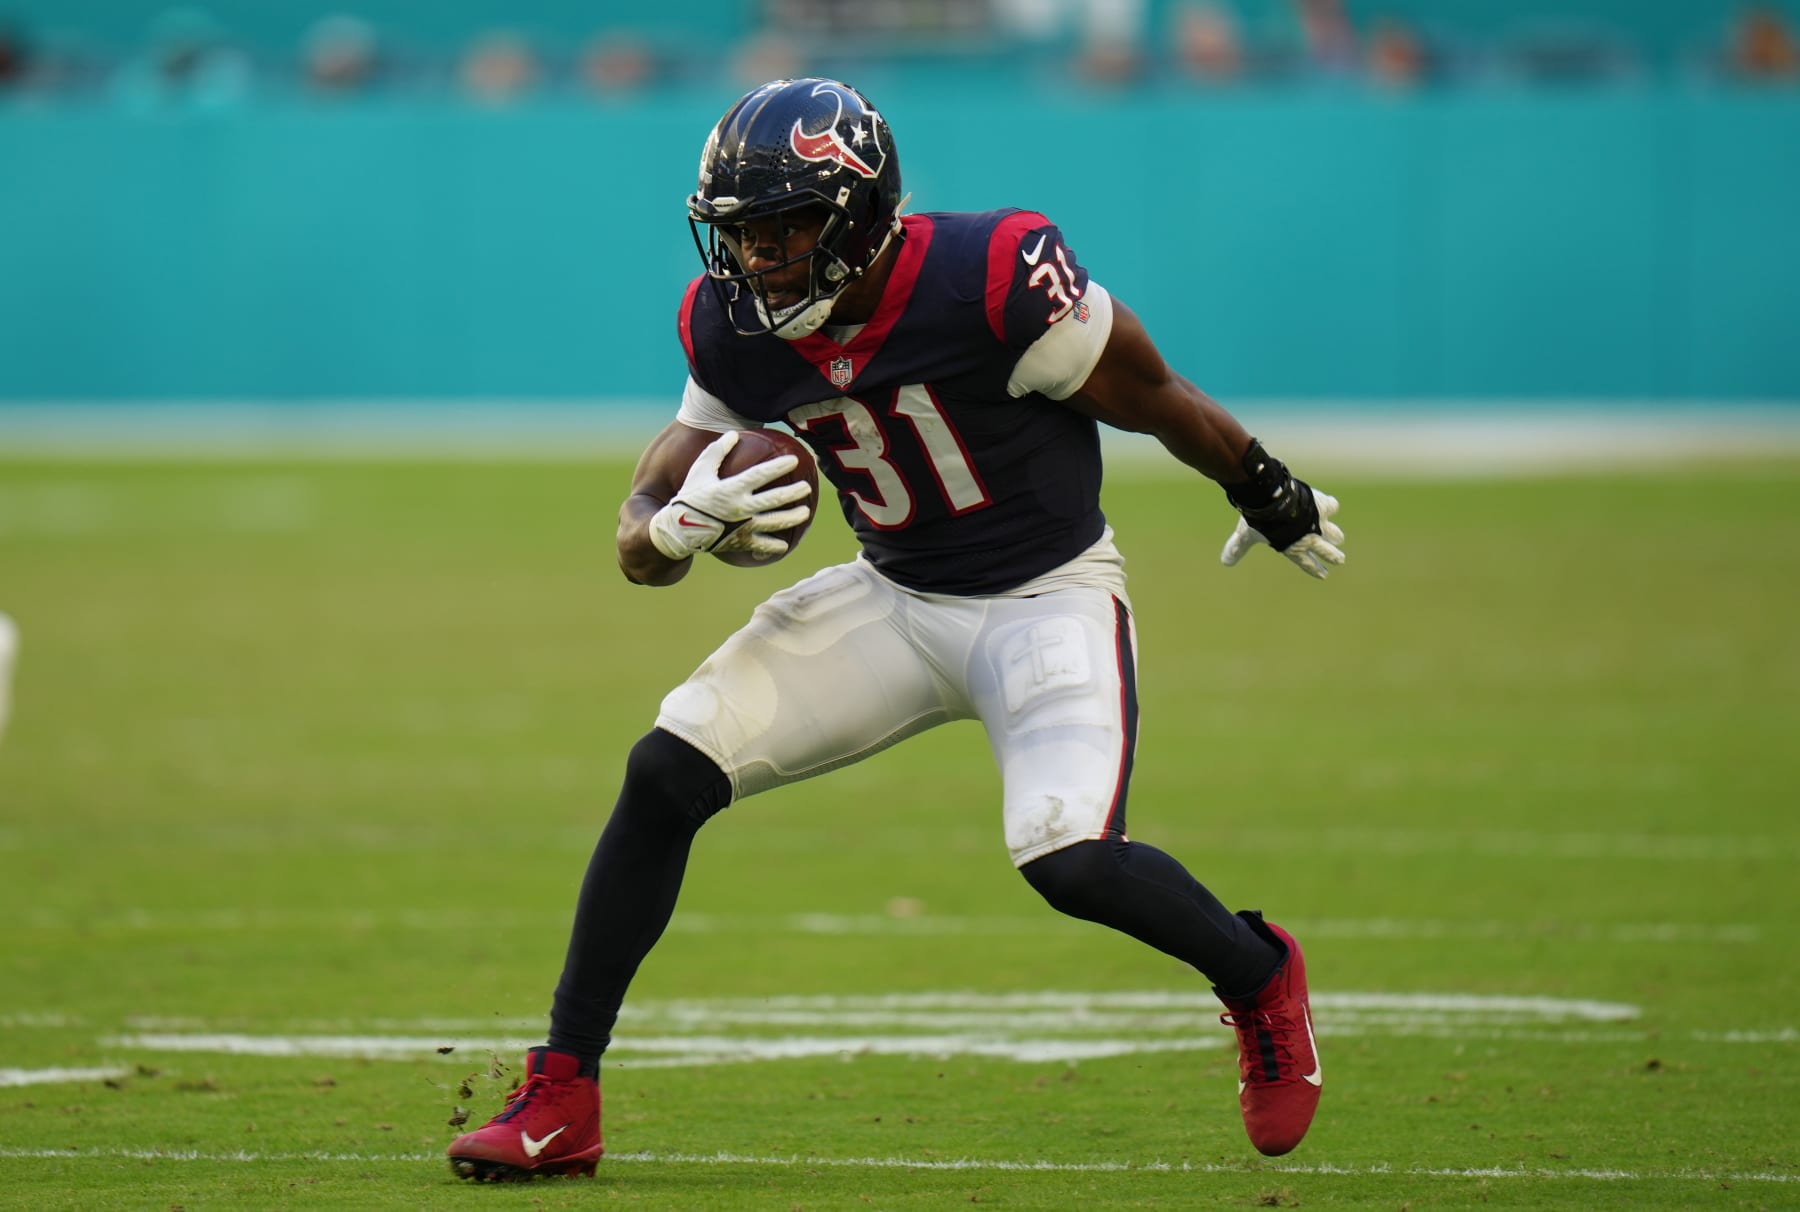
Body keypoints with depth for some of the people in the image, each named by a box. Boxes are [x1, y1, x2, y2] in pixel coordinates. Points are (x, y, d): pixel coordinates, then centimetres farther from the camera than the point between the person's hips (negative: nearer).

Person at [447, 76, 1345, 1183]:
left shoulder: (992, 280, -26)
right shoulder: (733, 330, -8)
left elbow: (1157, 403, -10)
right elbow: (640, 541, -3)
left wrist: (1276, 502, 5)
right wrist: (685, 525, -27)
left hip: (1049, 601, -5)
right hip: (894, 601, 5)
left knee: (1069, 861, -25)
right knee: (667, 769, -11)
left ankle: (1259, 977, 9)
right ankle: (560, 1102, -3)